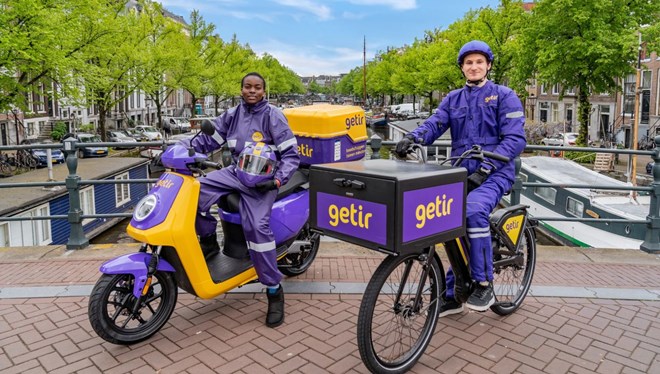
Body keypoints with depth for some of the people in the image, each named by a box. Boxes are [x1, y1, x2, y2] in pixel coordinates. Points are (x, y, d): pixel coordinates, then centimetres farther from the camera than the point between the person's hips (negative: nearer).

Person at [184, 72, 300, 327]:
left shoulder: (273, 116, -5)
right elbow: (208, 139, 13)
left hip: (262, 179, -5)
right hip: (236, 172, 5)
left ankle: (274, 290, -11)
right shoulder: (232, 115, 9)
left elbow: (291, 154, -7)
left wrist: (277, 180, -21)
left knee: (257, 227, -23)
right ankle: (208, 242, 8)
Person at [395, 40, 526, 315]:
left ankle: (484, 285, -18)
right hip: (460, 174, 5)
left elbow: (515, 139, -8)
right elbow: (434, 124, -1)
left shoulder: (504, 96, 2)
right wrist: (412, 138, -24)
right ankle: (453, 295, 22)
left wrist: (485, 169, -21)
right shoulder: (452, 99, 15)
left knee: (474, 211, -32)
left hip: (493, 175, -4)